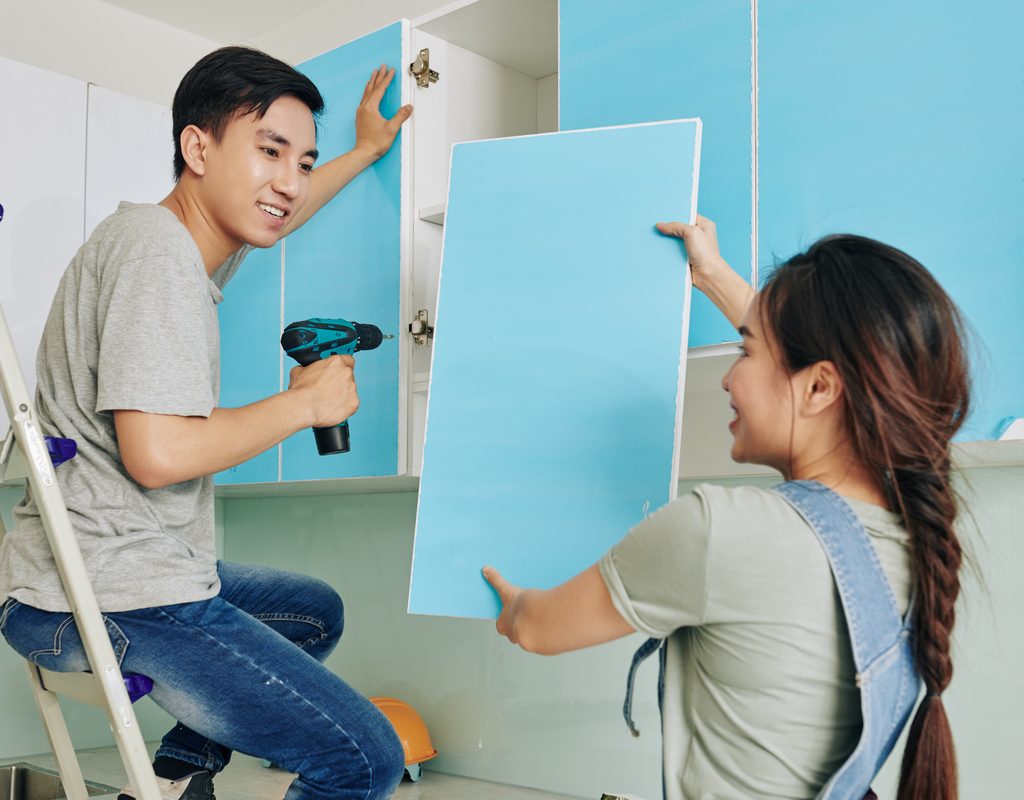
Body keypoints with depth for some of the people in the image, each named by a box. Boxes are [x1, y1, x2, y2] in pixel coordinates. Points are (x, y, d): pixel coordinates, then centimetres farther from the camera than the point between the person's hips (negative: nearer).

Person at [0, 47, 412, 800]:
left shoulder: (183, 237, 13)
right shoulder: (156, 249, -18)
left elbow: (270, 219, 36)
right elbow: (158, 452, -27)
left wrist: (365, 151, 44)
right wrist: (305, 402, -13)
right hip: (111, 606, -10)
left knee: (317, 610, 30)